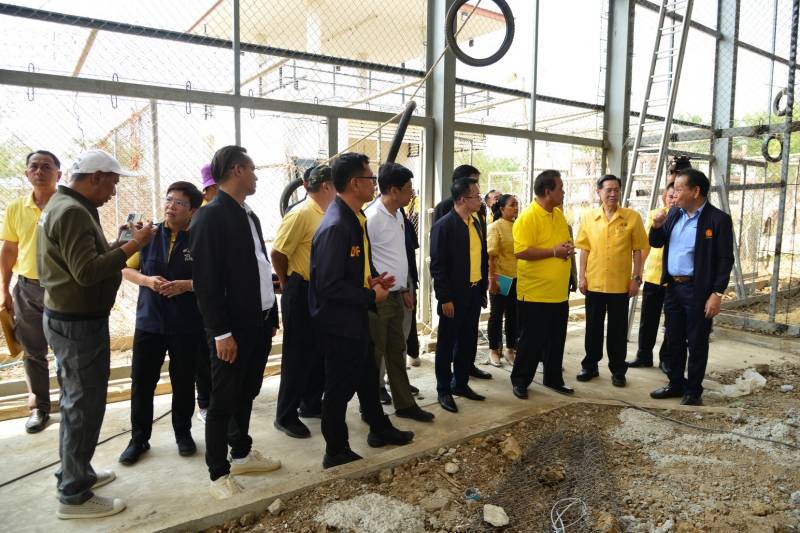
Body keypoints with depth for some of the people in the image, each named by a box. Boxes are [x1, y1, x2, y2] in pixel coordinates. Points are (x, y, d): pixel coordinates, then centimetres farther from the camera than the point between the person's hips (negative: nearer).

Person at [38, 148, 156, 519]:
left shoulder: (62, 205, 13)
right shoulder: (73, 211, -20)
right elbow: (88, 271, -27)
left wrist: (122, 246, 5)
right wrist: (133, 245, -23)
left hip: (68, 318, 11)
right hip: (78, 323, -11)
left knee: (76, 401, 20)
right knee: (84, 406, 0)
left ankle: (75, 472, 35)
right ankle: (74, 496, 12)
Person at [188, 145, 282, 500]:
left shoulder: (249, 215, 12)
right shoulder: (210, 217, -14)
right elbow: (205, 281, -18)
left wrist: (272, 316, 13)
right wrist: (221, 332, -19)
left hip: (259, 322, 8)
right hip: (233, 328, -8)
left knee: (247, 394, 19)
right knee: (223, 401, 5)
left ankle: (242, 454, 35)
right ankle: (219, 474, 18)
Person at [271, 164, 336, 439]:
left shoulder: (328, 215, 9)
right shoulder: (301, 214, -17)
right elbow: (277, 253, -17)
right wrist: (287, 283, -2)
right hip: (302, 293, -8)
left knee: (321, 352, 16)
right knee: (298, 355, 1)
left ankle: (312, 404, 33)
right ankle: (285, 416, 15)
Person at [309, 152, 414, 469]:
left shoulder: (355, 218, 6)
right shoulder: (335, 227, -25)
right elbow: (329, 286, -28)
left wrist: (372, 280, 1)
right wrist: (371, 296, -18)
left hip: (355, 318, 10)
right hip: (338, 323, -10)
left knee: (367, 375, 24)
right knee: (340, 387, 7)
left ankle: (380, 429, 44)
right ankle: (336, 452, 26)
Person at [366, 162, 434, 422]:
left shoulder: (398, 215, 9)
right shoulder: (372, 218, -18)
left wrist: (404, 288, 17)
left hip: (396, 295, 9)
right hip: (377, 297, -8)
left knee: (396, 351, 17)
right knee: (373, 355, 4)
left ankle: (404, 403, 29)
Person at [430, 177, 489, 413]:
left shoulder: (476, 223, 10)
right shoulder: (443, 225, -14)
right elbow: (437, 265, -16)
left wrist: (483, 288, 12)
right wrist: (445, 298, -17)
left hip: (474, 293, 7)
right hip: (453, 296, -7)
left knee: (468, 342, 15)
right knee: (447, 344, 5)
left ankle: (461, 383, 30)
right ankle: (444, 390, 18)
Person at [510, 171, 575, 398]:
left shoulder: (559, 214, 10)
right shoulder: (527, 217, -16)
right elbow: (521, 252, -24)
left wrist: (568, 248, -1)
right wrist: (554, 251, -20)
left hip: (559, 292, 8)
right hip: (535, 294, -8)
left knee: (556, 340, 16)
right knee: (532, 341, 2)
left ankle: (553, 378, 31)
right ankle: (520, 381, 17)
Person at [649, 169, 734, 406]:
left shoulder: (718, 219, -11)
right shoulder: (674, 213, 7)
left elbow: (725, 259, -11)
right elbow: (656, 243, 14)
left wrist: (717, 294, -16)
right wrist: (657, 226, -6)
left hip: (698, 289, -6)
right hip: (673, 287, 6)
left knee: (696, 342, 6)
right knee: (673, 340, 14)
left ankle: (693, 390, 19)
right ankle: (676, 384, 29)